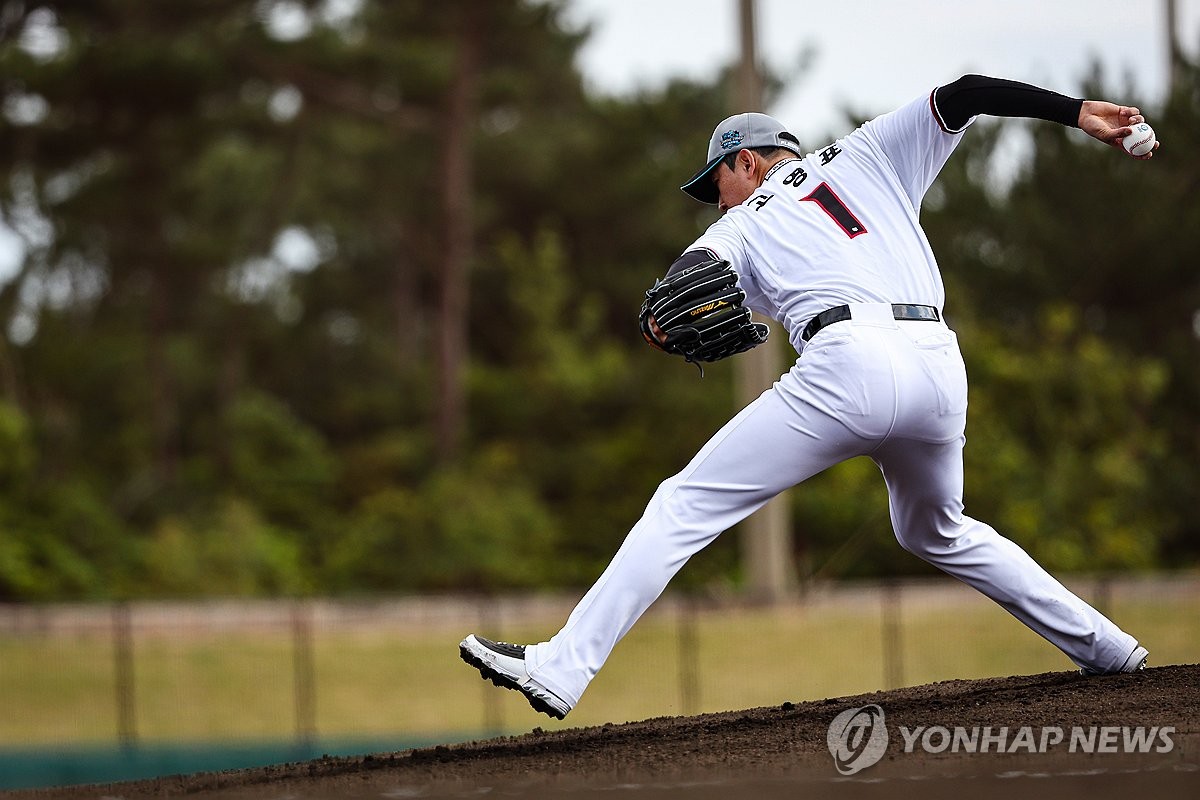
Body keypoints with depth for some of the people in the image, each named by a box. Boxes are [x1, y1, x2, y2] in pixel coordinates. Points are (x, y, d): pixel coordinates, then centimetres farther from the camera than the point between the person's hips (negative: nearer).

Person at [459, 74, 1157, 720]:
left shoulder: (743, 226, 21)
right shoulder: (869, 156, 30)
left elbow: (693, 274, 0)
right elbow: (962, 96, 20)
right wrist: (1078, 112, 16)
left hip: (849, 362, -5)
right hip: (941, 368, 5)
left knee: (685, 506, 1)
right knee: (939, 534, 31)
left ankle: (562, 669, -8)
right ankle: (1107, 649, 30)